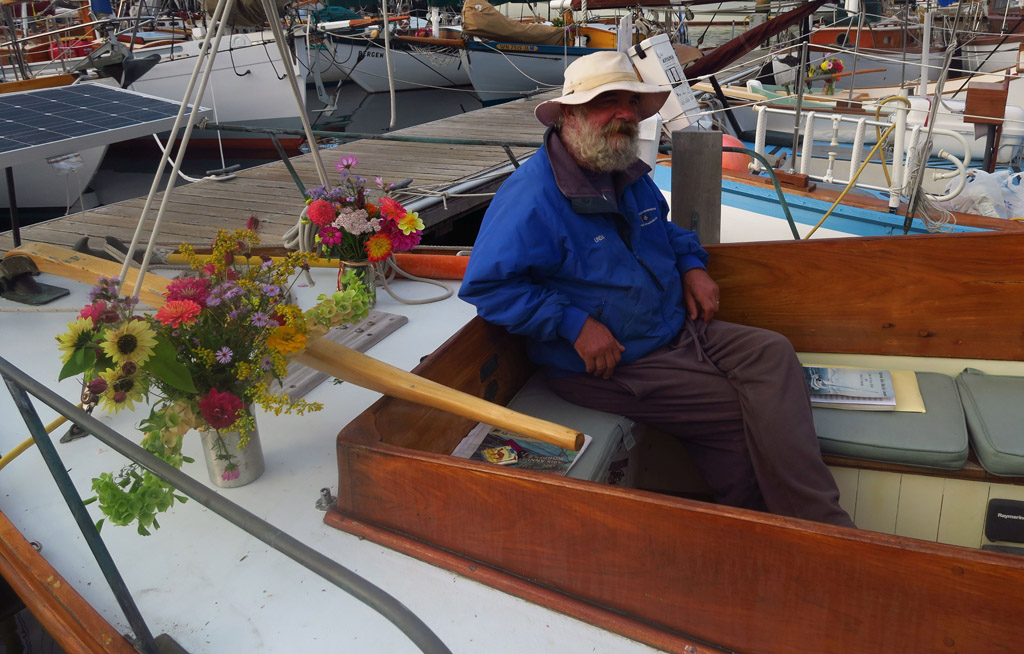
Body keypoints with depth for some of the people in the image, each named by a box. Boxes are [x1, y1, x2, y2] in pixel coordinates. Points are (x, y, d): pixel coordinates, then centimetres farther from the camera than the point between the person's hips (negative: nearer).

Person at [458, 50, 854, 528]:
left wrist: (691, 265, 10)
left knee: (772, 354, -10)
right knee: (734, 409, -17)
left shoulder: (628, 174, 11)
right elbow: (485, 285, -21)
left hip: (677, 330, 9)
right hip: (606, 364, -8)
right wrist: (574, 323, -24)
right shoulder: (532, 199, -19)